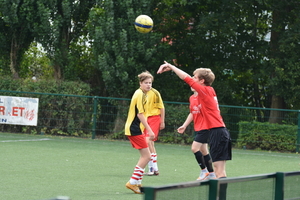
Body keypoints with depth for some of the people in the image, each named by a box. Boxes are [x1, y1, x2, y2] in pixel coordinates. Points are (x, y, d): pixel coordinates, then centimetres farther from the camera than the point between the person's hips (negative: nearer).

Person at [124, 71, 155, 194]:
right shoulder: (140, 94, -15)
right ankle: (133, 182, -9)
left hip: (133, 128, 11)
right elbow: (140, 114, -20)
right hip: (135, 129, -11)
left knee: (145, 156, 14)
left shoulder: (140, 93, 16)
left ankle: (137, 183, 16)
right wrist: (149, 130, -20)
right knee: (146, 156, -10)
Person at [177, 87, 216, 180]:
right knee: (203, 151, 11)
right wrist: (184, 126, 19)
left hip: (204, 127, -8)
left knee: (194, 148, -15)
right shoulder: (191, 98, 12)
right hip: (197, 128, 8)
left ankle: (204, 171, -2)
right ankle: (211, 174, 20)